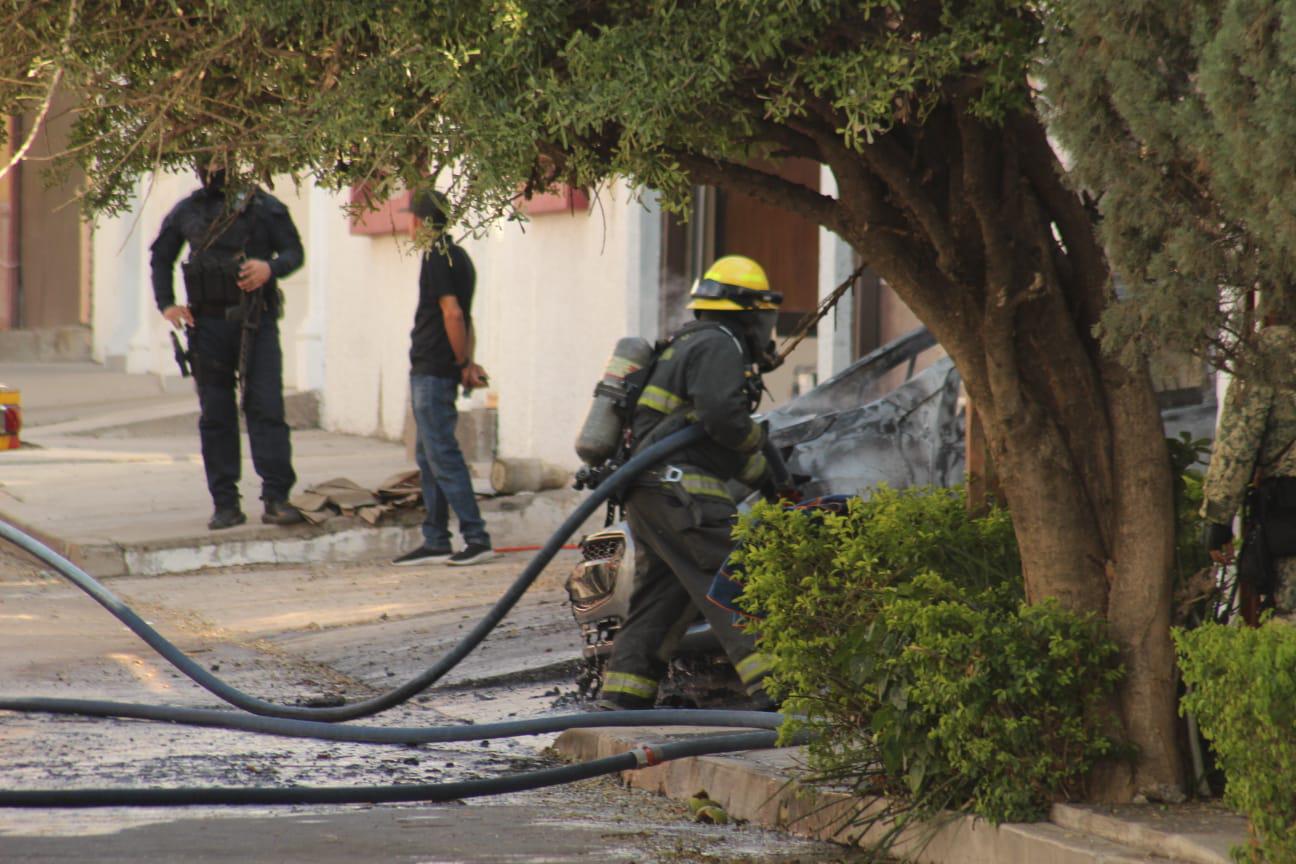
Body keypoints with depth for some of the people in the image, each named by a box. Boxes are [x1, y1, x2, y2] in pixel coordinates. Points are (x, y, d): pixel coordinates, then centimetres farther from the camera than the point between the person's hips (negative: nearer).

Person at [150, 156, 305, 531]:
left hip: (255, 322, -3)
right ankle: (225, 503, 8)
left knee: (266, 408, -10)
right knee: (215, 417, 4)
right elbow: (160, 257, 22)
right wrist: (166, 303, 8)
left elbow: (294, 252, 3)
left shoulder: (263, 207, 3)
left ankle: (276, 499, -10)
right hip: (207, 325, 3)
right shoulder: (186, 213, 11)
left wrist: (270, 268, -18)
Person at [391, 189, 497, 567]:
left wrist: (463, 364, -14)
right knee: (428, 458, 12)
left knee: (442, 456, -9)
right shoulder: (458, 256, 17)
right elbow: (463, 316, 18)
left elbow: (453, 313, -21)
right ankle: (435, 542, 14)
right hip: (430, 372, 10)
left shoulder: (437, 258, -14)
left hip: (433, 372, -10)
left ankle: (477, 538, -11)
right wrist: (466, 361, 10)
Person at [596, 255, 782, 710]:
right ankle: (770, 685, -20)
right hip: (681, 489, -10)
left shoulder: (687, 345, 28)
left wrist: (766, 476, 33)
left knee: (657, 595, 13)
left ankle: (618, 699, 12)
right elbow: (722, 416, -20)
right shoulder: (718, 346, -5)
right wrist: (759, 439, -1)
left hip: (647, 494, 10)